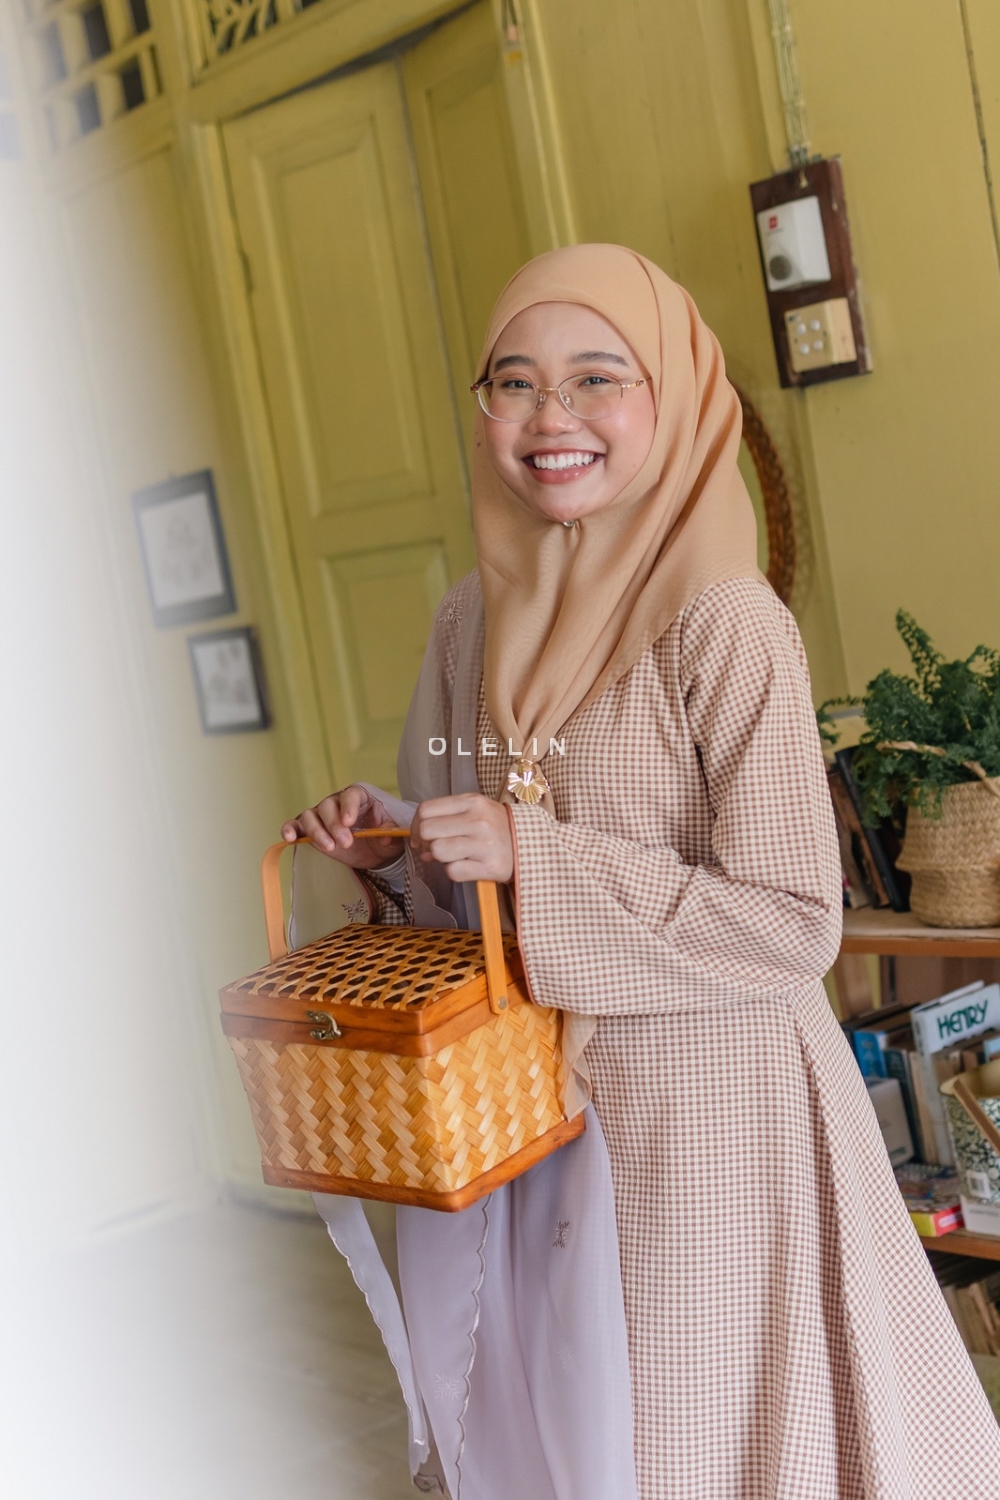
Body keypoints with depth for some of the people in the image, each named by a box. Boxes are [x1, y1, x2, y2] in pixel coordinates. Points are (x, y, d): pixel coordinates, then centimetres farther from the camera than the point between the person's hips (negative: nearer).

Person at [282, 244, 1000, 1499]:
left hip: (706, 1103, -6)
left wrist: (540, 860, -23)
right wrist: (387, 838, -6)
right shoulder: (473, 621, 3)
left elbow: (796, 922, -19)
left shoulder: (725, 627, -17)